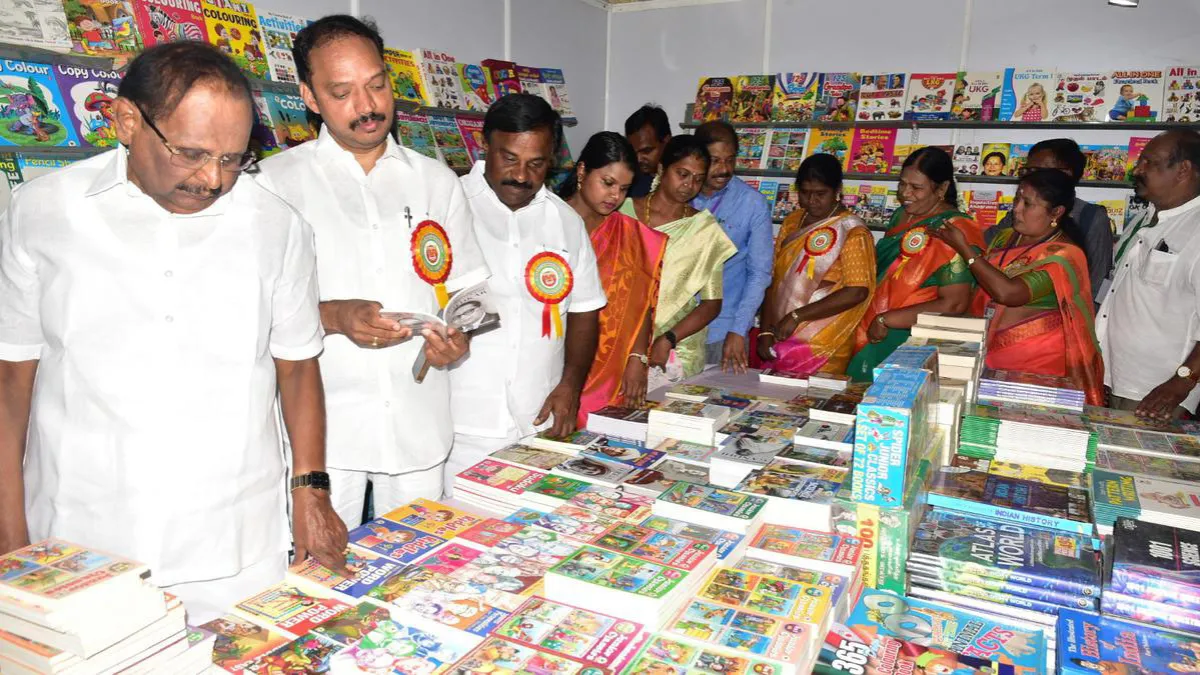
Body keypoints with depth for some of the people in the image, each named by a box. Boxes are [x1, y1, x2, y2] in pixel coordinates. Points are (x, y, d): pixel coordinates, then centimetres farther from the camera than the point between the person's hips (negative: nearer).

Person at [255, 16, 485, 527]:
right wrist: (334, 316, -20)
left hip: (420, 422, 3)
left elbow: (464, 285, 13)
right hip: (322, 426, -2)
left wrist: (458, 335, -8)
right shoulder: (277, 181, 1)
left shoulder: (436, 180, 11)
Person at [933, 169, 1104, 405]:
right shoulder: (1005, 238, 10)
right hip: (991, 352, 5)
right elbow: (979, 295, 20)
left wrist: (964, 248, -17)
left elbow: (1008, 292, -24)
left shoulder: (1064, 255, -10)